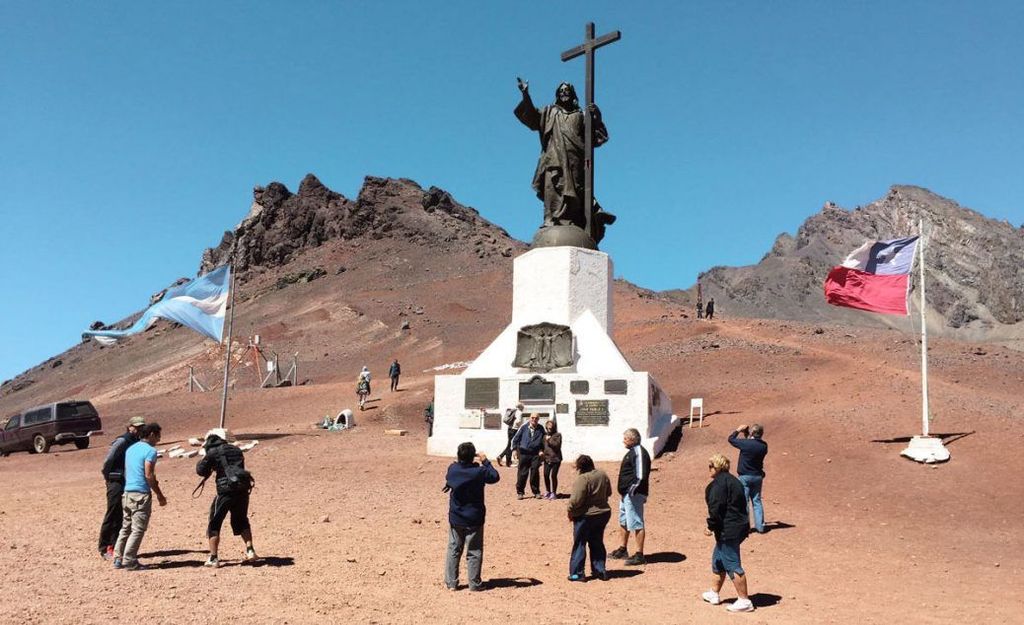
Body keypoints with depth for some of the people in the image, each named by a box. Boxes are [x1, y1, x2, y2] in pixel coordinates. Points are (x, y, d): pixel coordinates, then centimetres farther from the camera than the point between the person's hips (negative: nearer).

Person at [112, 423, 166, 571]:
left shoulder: (130, 449, 16)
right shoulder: (150, 450, -10)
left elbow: (126, 472, 19)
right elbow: (148, 475, -16)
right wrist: (160, 495, -10)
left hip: (127, 492, 8)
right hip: (141, 494, -8)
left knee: (126, 528, 15)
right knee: (138, 529, -3)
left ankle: (118, 558, 15)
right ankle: (129, 561, -3)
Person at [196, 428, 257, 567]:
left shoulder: (213, 453, -1)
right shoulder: (236, 450, 16)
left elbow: (201, 470, 4)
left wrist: (203, 460, 23)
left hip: (226, 491, -5)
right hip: (243, 489, 5)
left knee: (214, 523, 8)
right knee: (241, 521, 23)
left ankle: (213, 558, 6)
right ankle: (250, 550, 13)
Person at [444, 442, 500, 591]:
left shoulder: (452, 469, -8)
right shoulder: (479, 471, -18)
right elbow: (495, 477, -2)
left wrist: (461, 460, 11)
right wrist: (485, 462, 5)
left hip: (455, 519, 3)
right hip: (474, 520, -3)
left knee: (453, 550, 13)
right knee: (474, 552, 7)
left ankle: (451, 582, 16)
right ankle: (474, 583, 11)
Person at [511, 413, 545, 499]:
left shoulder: (540, 429, 6)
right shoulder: (524, 427, 2)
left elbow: (543, 440, 17)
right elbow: (515, 438, 7)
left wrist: (541, 450, 3)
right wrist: (514, 449, 0)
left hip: (535, 454, 1)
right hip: (524, 453, -1)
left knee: (535, 473, -1)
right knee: (522, 473, 0)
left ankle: (536, 492, 10)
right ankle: (520, 492, 11)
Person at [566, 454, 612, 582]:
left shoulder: (582, 478, -23)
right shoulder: (603, 475, 0)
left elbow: (576, 499, -23)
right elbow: (608, 493, 12)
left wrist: (570, 512, -7)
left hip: (586, 515, -6)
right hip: (604, 513, 7)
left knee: (579, 544, 5)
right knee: (597, 543, 18)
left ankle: (577, 573, 7)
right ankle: (600, 570, 21)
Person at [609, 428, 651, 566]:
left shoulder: (639, 453, -16)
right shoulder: (632, 452, 16)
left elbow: (641, 475, -24)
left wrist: (632, 490, -23)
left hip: (634, 494, -11)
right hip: (626, 493, 11)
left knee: (636, 524, -7)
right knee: (623, 522, 20)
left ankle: (639, 555, -2)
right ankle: (622, 550, 32)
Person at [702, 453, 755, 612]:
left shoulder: (719, 483, -15)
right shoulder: (733, 481, 16)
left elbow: (716, 508, -21)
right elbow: (741, 505, 20)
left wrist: (711, 526, -10)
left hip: (728, 531, -11)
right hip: (739, 526, 11)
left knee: (732, 565, -5)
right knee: (718, 559, 21)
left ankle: (744, 601, -1)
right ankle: (714, 593, 31)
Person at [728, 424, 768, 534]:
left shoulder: (745, 443, -21)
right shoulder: (764, 446, -5)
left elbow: (731, 439, -6)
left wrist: (738, 430, 8)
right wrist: (747, 436, 12)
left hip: (745, 476, -5)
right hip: (758, 476, 5)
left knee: (743, 501, 3)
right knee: (757, 501, 13)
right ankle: (760, 526, 15)